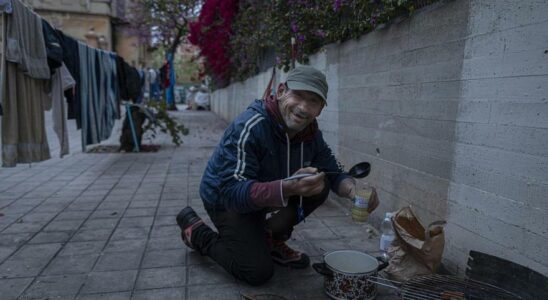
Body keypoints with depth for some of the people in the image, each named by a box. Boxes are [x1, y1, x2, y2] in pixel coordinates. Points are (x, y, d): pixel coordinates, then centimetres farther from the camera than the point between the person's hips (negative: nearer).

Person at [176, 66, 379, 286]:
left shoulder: (311, 132, -9)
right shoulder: (249, 127, -32)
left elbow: (333, 173, -1)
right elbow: (233, 192, -38)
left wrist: (353, 190, -25)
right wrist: (288, 188, -53)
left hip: (270, 192, 7)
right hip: (226, 200, -6)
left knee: (320, 185, -11)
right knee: (259, 273, -14)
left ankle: (272, 239, 9)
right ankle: (195, 230, 8)